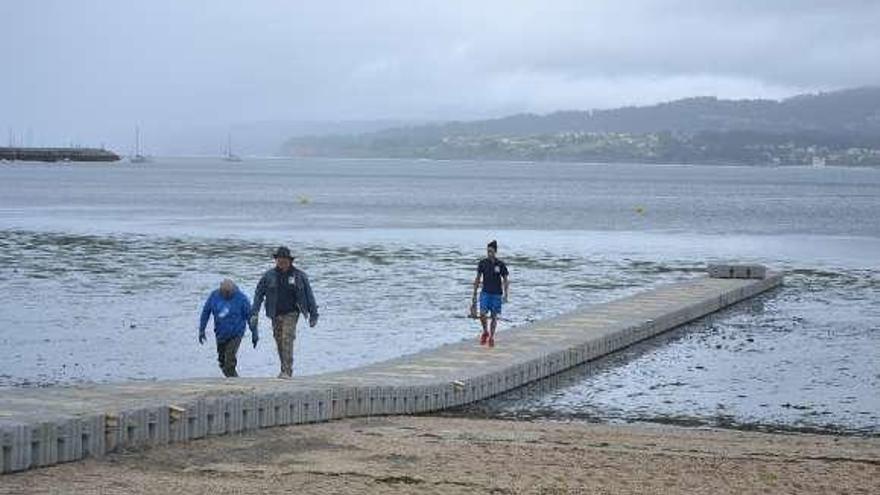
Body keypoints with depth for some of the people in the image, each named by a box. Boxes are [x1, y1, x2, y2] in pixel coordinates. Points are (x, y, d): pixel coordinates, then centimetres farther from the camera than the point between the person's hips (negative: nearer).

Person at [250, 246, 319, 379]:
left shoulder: (299, 276, -4)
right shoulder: (269, 276, -1)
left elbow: (309, 295, 2)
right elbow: (258, 294, 3)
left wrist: (313, 315, 2)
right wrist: (254, 312, -6)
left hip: (291, 313, -3)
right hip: (275, 314, 3)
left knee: (287, 339, -15)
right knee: (279, 342, 7)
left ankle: (287, 371, -17)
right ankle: (284, 369, 21)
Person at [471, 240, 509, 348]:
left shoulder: (500, 265, -6)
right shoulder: (482, 263, -1)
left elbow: (506, 280, 1)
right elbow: (477, 279, 8)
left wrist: (505, 294, -9)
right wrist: (474, 295, 8)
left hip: (497, 294, -1)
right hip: (485, 293, 1)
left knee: (494, 316, 3)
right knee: (483, 314, -13)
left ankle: (492, 337, 19)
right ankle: (485, 332, 13)